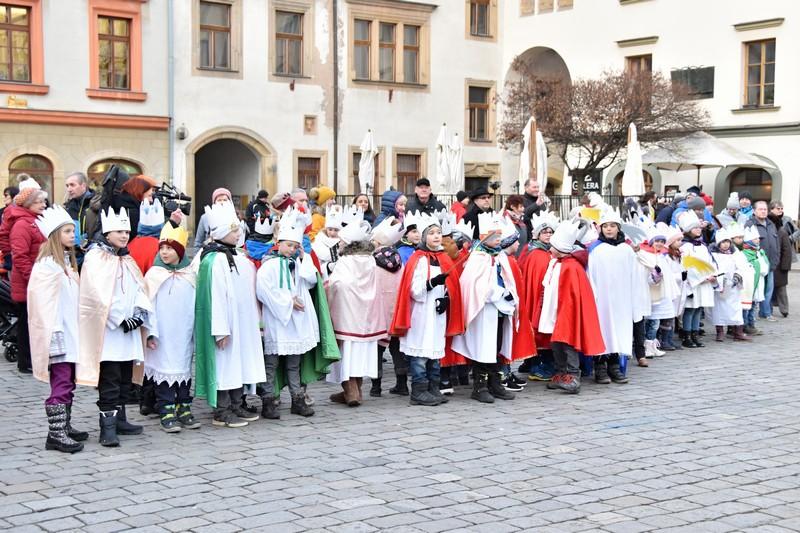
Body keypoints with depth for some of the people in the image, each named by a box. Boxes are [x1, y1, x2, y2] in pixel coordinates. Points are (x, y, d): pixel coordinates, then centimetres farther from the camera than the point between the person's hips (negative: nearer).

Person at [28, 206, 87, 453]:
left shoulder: (67, 262, 15)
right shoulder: (47, 265, -12)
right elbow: (44, 303, -17)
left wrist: (76, 333, 16)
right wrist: (54, 334, -21)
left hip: (71, 333, 9)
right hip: (57, 336, -9)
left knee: (68, 383, 13)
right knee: (61, 384, -8)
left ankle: (65, 427, 22)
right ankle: (56, 435, -5)